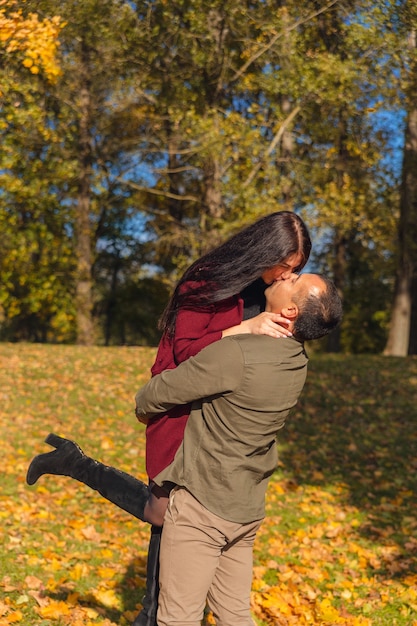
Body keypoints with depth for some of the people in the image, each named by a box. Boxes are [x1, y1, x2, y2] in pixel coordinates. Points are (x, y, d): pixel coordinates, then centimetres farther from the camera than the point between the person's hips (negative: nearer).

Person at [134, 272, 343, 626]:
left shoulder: (236, 355, -26)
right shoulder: (297, 362, -2)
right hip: (247, 510, 8)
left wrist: (143, 409, 8)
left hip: (201, 504, -7)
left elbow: (158, 394, -14)